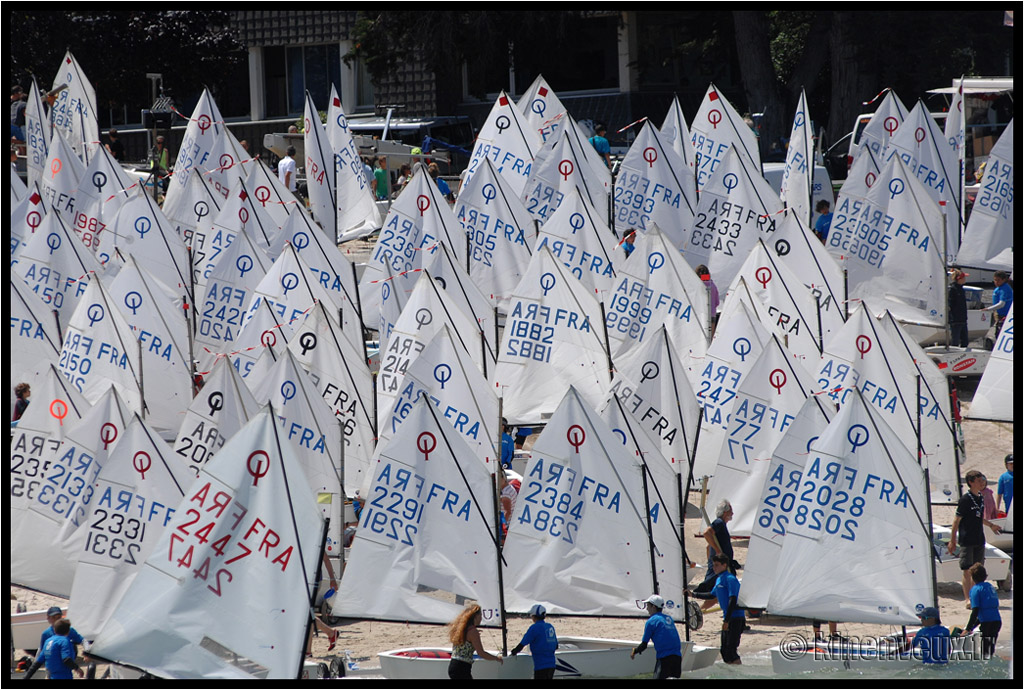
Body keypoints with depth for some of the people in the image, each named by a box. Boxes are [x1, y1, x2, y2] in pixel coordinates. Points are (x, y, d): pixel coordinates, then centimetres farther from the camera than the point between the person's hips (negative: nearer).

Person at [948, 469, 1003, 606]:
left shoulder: (980, 498, 10)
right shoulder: (965, 499, -13)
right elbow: (957, 520, -11)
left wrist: (991, 525, 38)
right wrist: (952, 541, -13)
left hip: (979, 540, 7)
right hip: (966, 541, -7)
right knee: (967, 571, -8)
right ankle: (968, 599, -8)